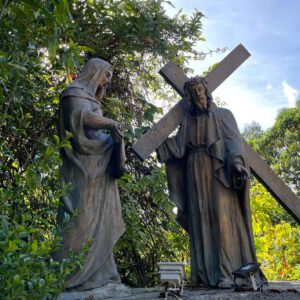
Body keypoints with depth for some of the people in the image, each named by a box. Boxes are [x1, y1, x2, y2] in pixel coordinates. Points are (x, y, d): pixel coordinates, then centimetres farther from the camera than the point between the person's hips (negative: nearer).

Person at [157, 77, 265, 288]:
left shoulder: (223, 115, 10)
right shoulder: (187, 122, 19)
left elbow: (234, 141, -3)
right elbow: (178, 146, 7)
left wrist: (236, 163, -20)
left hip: (219, 173, -3)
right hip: (196, 176, 3)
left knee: (223, 220, -11)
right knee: (201, 221, -2)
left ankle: (227, 273, -10)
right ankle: (206, 274, 0)